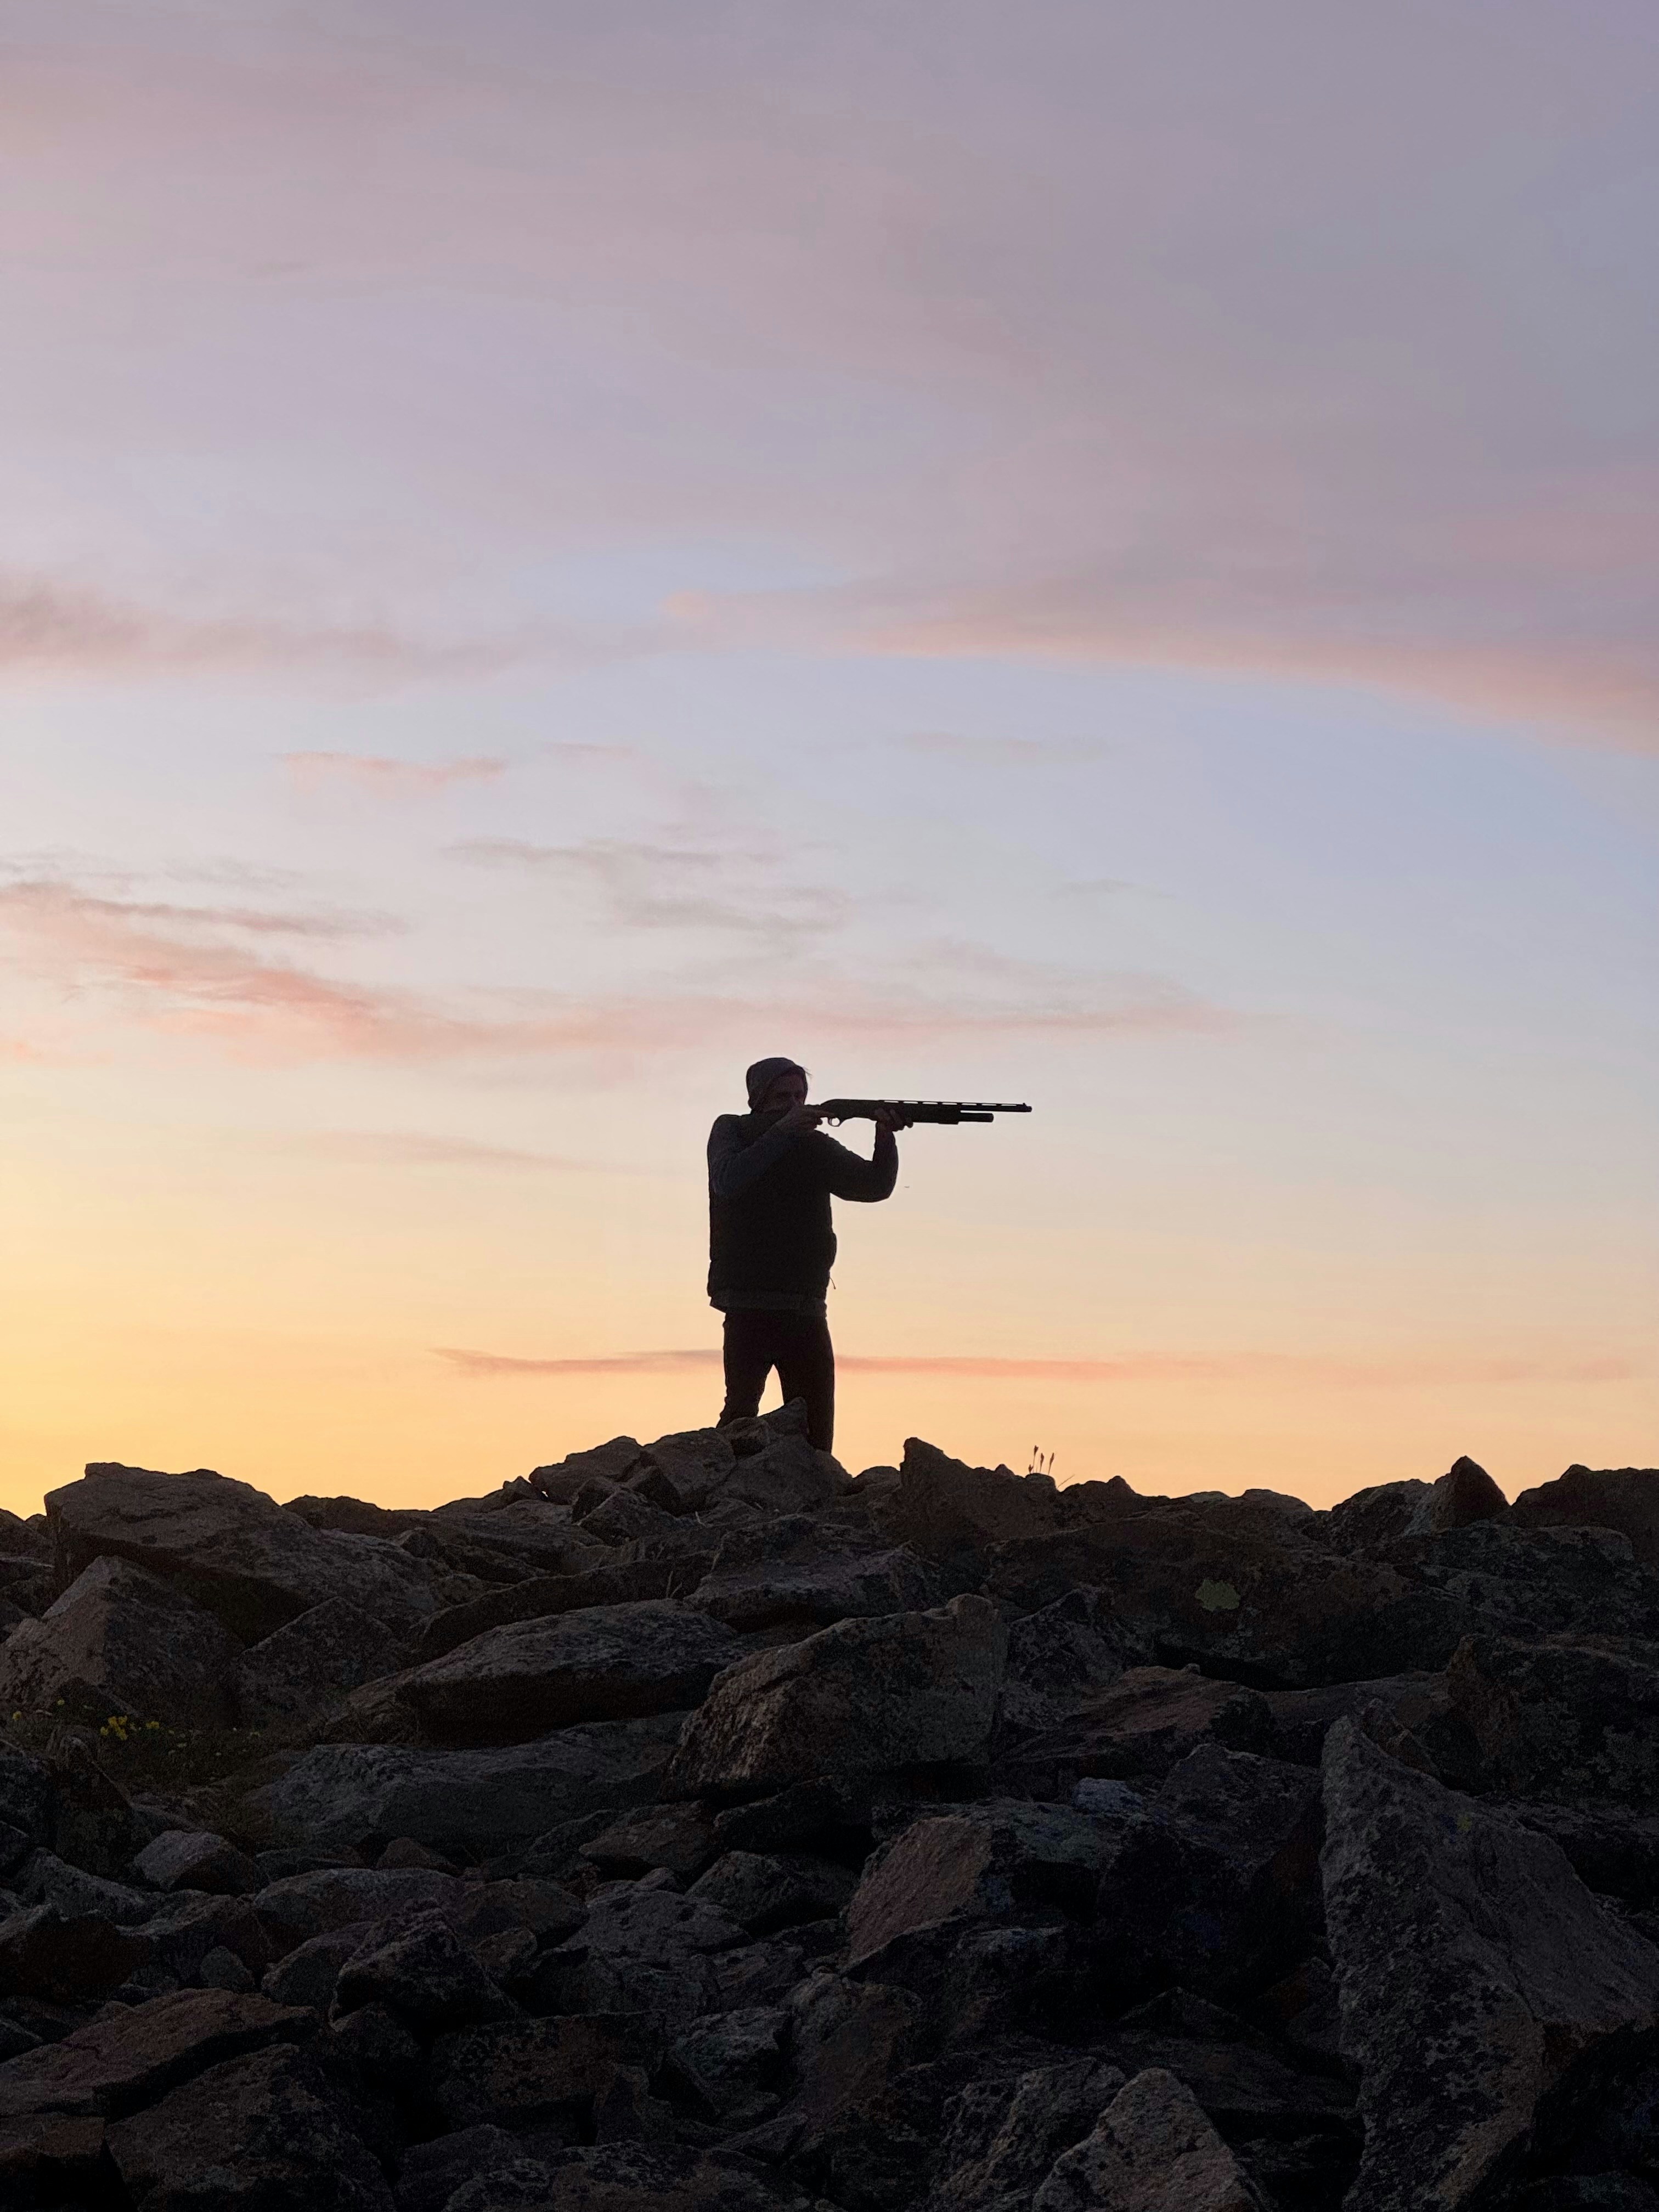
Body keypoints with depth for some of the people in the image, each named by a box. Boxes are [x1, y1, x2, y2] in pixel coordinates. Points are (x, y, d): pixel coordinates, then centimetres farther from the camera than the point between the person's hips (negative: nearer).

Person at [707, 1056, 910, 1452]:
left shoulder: (815, 1147, 13)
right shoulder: (731, 1131, 6)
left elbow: (875, 1186, 3)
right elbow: (728, 1181, -14)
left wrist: (885, 1137, -16)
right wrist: (782, 1132, -20)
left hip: (806, 1307, 4)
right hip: (749, 1304, -4)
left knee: (815, 1426, 1)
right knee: (741, 1411, -14)